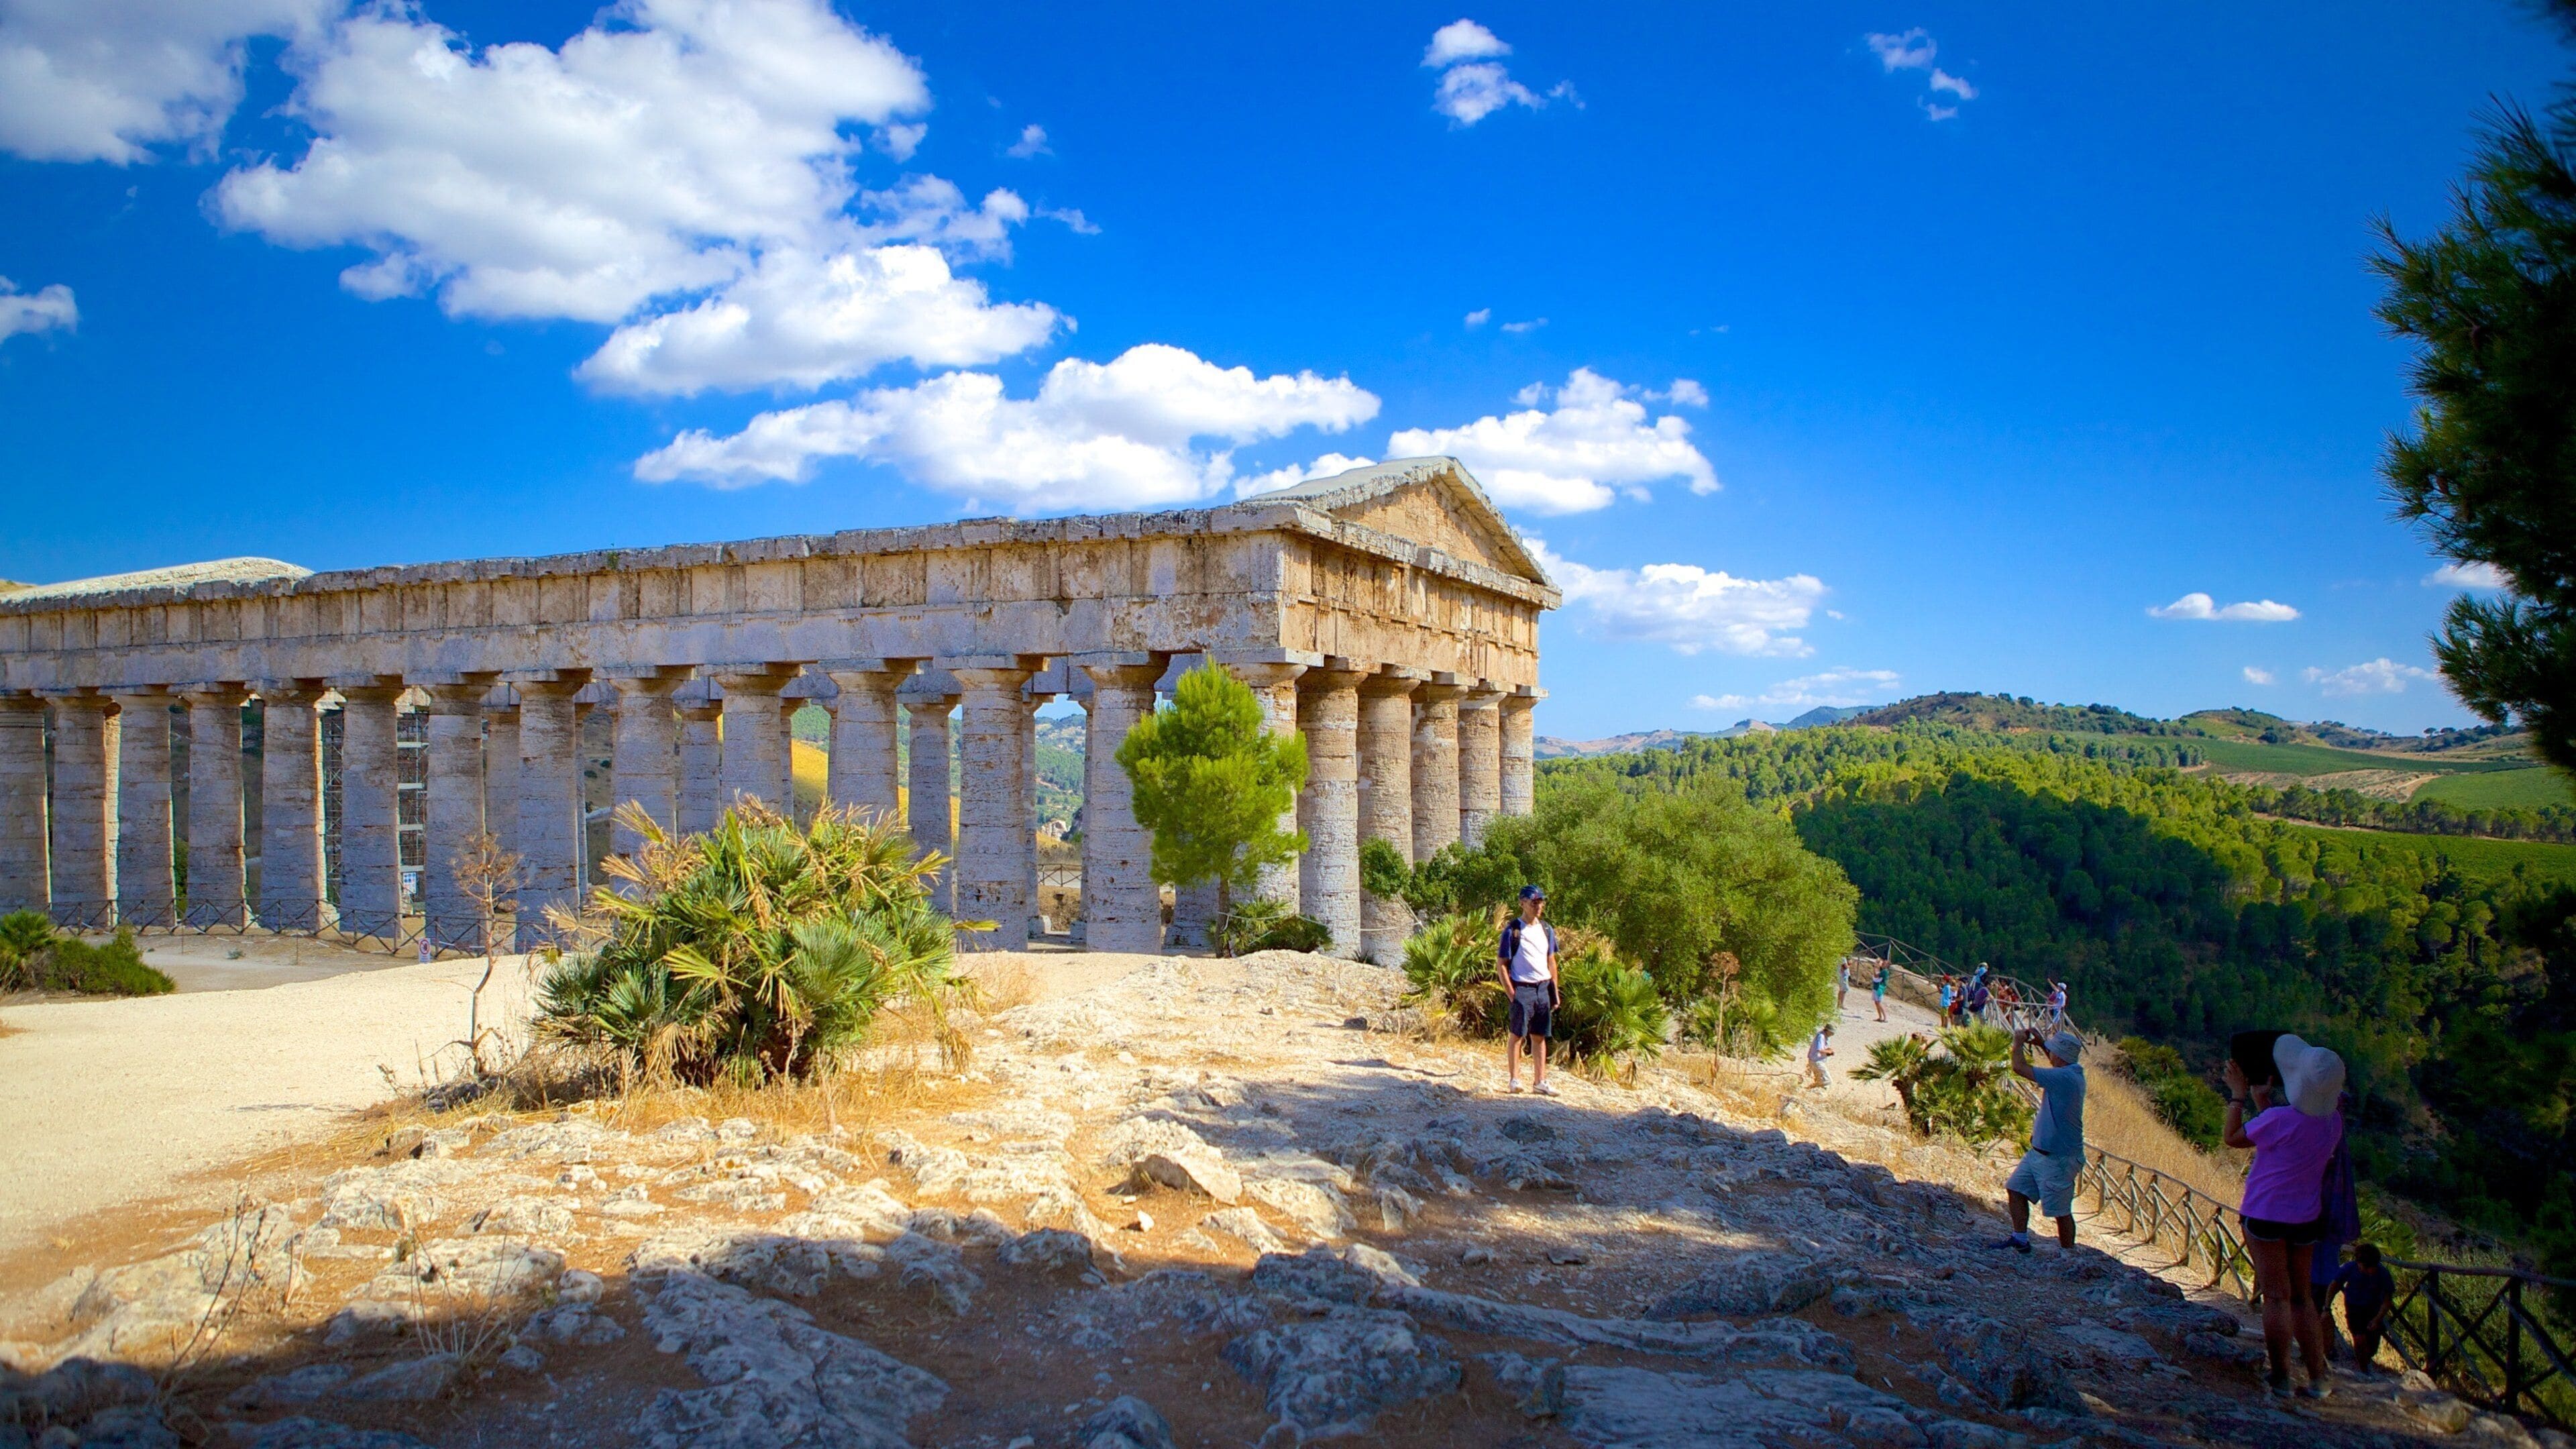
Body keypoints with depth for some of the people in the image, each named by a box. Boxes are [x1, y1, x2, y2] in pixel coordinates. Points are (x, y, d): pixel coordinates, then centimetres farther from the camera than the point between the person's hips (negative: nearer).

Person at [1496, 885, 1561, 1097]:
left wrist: (1556, 990, 13)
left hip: (1543, 988, 5)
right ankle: (1513, 1079, 8)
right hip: (1522, 989, -5)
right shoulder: (1512, 930, -7)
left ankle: (1540, 1081, 13)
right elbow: (1501, 965, -7)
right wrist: (1511, 993, -13)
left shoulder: (1547, 930, 11)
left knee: (1539, 1036, 9)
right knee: (1517, 1035, 1)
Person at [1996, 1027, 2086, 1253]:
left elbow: (2020, 1068, -27)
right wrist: (2041, 1045, 22)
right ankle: (2020, 1240, 17)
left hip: (2058, 1159, -10)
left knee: (2061, 1212, 2)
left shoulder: (2065, 1078, -27)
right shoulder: (2073, 1072, 4)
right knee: (2016, 1188, 12)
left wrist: (2018, 1043, -10)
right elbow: (2059, 1062, 32)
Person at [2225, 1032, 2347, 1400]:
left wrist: (2238, 1094, 3)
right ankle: (2318, 1379, 15)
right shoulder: (2333, 1121, -3)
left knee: (2277, 1296, -1)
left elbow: (2231, 1137, -7)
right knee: (2302, 1297, 15)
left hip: (2267, 1214, -6)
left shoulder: (2281, 1119, -23)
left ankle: (2280, 1377, 3)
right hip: (2306, 1218, 6)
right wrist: (2262, 1100, 21)